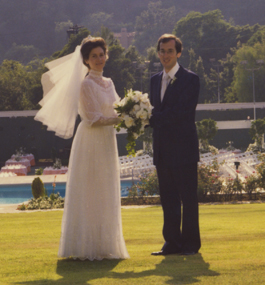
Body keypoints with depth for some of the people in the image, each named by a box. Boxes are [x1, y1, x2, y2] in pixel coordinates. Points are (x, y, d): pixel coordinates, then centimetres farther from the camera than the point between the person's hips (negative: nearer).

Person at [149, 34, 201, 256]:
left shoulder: (190, 79, -6)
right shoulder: (156, 80, 16)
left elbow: (182, 113, -15)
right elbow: (155, 111, 15)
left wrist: (153, 118, -17)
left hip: (183, 148, -6)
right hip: (163, 150, 6)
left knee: (188, 198, -2)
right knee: (168, 198, 8)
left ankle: (191, 243, 4)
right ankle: (172, 243, 13)